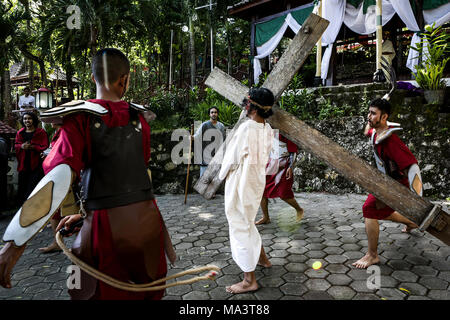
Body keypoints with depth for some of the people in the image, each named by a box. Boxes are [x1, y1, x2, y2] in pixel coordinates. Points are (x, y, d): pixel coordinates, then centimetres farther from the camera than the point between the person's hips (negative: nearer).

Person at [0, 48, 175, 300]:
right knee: (148, 291, 23)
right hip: (147, 217, 4)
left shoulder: (80, 117, -9)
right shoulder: (140, 118, 4)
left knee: (104, 293, 19)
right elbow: (126, 172, 9)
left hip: (106, 224, -3)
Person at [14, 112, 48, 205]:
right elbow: (16, 145, 15)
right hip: (23, 165, 5)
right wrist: (21, 146, -8)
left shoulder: (41, 132, -2)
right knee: (22, 187, 8)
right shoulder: (20, 133, 13)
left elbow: (45, 147, -6)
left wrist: (32, 147, -20)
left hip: (36, 165, -4)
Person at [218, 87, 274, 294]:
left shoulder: (246, 128, -23)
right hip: (257, 181, 9)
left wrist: (223, 173, 3)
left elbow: (233, 157, -15)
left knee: (240, 227, 3)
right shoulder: (267, 129, 1)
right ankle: (262, 258, 45)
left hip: (241, 183, -8)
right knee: (247, 223, 28)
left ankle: (249, 280, 14)